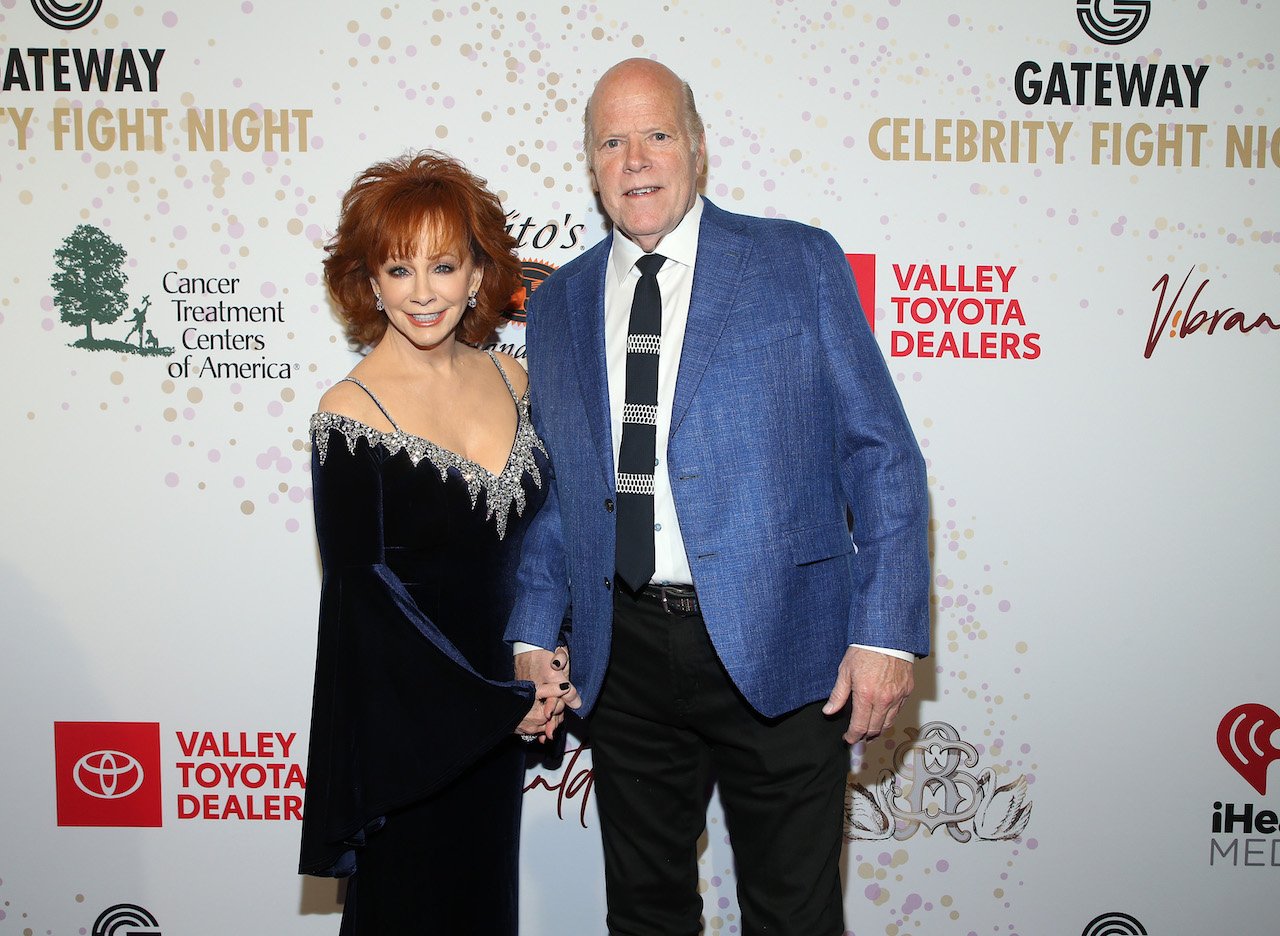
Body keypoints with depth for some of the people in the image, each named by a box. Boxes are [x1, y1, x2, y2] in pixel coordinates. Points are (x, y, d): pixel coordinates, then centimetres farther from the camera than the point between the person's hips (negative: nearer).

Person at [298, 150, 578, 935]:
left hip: (499, 713, 5)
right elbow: (361, 597, -15)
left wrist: (546, 675, -3)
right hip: (407, 720, -5)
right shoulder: (350, 416, -17)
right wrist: (501, 705, -12)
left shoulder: (509, 379, -1)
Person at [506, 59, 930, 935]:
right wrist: (534, 632, 5)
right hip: (623, 657, 4)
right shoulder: (558, 303, 10)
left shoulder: (800, 263, -1)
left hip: (777, 646, -3)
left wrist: (885, 632, -12)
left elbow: (882, 454, -5)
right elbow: (550, 486, 14)